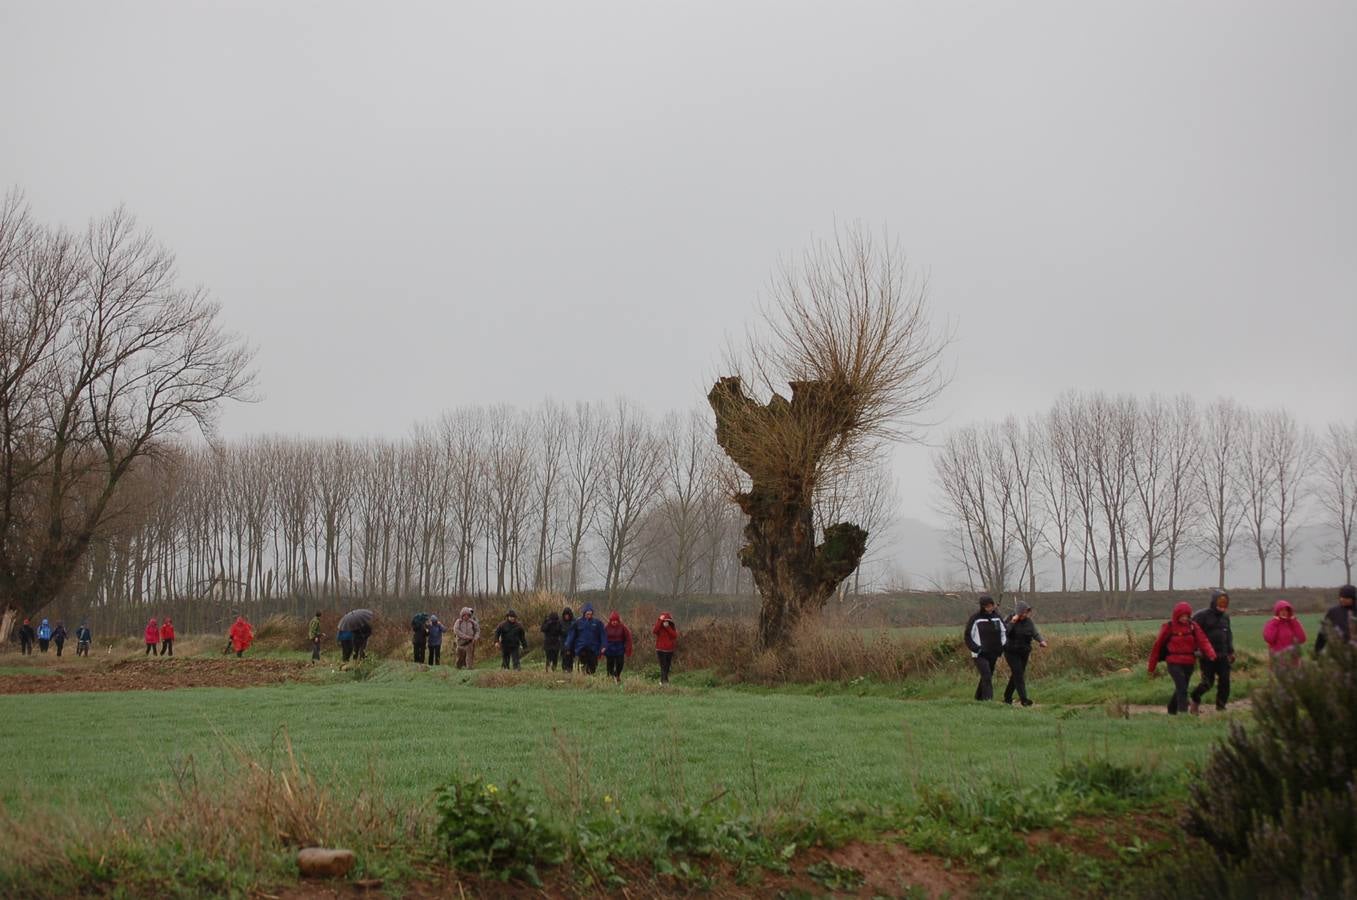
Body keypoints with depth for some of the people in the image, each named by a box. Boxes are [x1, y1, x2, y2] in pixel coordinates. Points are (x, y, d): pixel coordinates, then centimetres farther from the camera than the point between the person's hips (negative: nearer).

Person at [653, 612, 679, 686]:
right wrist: (660, 621, -25)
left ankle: (662, 681, 25)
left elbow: (675, 635, -11)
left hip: (669, 650, 4)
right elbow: (654, 631, -25)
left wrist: (668, 627, -16)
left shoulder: (672, 628, 6)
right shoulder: (659, 627, -3)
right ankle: (665, 681, -18)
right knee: (663, 666, -14)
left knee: (667, 667, 11)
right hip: (661, 650, -4)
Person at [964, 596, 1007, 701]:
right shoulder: (975, 618, -9)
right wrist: (977, 649, -14)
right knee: (986, 677, -17)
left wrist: (1002, 647, 6)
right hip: (980, 655, -6)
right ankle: (988, 699, -21)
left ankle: (979, 697, 28)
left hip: (993, 654, 6)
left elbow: (1004, 632, 18)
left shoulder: (996, 617, 6)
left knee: (987, 677, 13)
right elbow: (968, 636, -5)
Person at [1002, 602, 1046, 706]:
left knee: (1015, 675, 10)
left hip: (1024, 653, 5)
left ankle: (1007, 698, 23)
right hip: (1012, 652, -5)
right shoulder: (1010, 620, -9)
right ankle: (1024, 699, -18)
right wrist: (1012, 622, -28)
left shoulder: (1029, 621, 3)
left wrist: (1041, 641, -22)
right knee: (1018, 674, -14)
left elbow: (1035, 633, -3)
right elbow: (1005, 633, -22)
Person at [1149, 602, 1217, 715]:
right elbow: (1157, 646, 0)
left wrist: (1210, 653, -32)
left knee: (1180, 689, 15)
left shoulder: (1193, 626, 3)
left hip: (1189, 663, 4)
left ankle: (1172, 711, 35)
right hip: (1174, 663, -4)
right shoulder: (1169, 627, -5)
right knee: (1182, 688, -17)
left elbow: (1203, 641, -10)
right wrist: (1152, 667, 3)